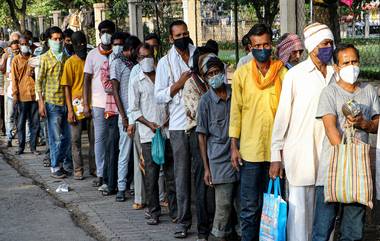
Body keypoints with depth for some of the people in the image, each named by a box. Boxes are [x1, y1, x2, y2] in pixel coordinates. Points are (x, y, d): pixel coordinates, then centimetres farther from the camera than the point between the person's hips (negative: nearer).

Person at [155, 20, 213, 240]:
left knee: (202, 171, -2)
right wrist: (179, 84, -9)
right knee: (182, 173, 4)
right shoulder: (166, 62, 7)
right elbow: (159, 96, 4)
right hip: (179, 125, 0)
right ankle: (183, 220, 12)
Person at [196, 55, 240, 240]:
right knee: (224, 204, -2)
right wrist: (206, 168, -2)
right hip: (220, 160, -3)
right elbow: (202, 135, 1)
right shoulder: (206, 100, 0)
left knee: (242, 203, 3)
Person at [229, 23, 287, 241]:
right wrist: (234, 146, 1)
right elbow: (235, 111, 5)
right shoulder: (241, 74, 2)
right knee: (250, 207, 1)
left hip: (276, 148, 1)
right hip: (250, 148, -1)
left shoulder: (282, 73, 3)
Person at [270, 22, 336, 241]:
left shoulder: (336, 75, 8)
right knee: (300, 208, -2)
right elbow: (282, 116, -2)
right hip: (300, 152, -4)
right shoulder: (295, 75, -4)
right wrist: (276, 155, -4)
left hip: (328, 151, 4)